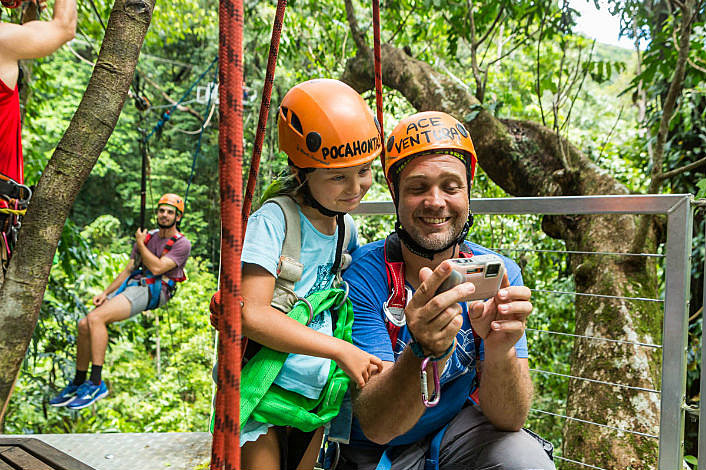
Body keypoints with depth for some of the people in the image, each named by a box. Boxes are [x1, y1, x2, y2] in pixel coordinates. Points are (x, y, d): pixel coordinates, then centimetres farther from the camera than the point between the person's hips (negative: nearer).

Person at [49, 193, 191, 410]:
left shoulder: (182, 244, 1)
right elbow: (129, 269, 20)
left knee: (95, 318, -27)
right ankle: (78, 383, 3)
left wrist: (140, 244, -1)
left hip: (151, 291, -7)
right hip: (130, 285, 7)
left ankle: (96, 383, -24)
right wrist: (106, 292, 7)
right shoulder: (148, 237, 22)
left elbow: (157, 268, -12)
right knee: (84, 324, -11)